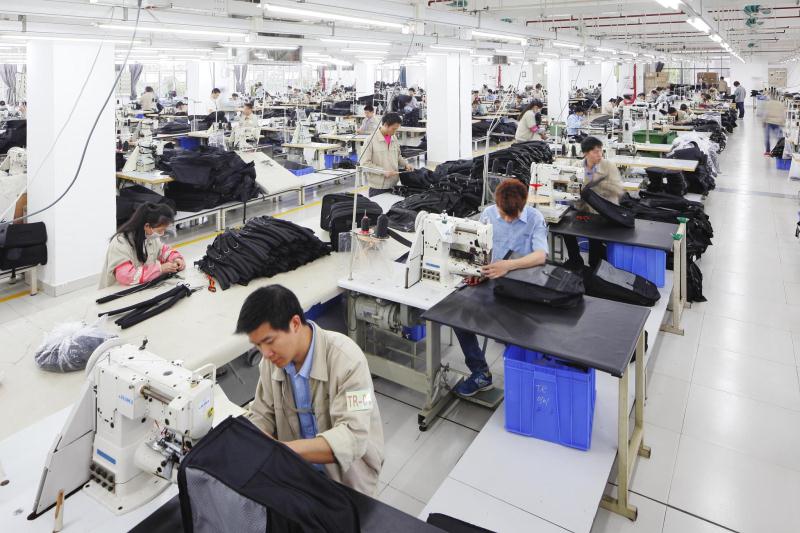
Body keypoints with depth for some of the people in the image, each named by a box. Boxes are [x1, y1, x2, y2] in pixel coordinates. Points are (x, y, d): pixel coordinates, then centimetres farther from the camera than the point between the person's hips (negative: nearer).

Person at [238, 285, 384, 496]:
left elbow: (352, 437, -30)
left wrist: (283, 449, -39)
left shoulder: (345, 358, -25)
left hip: (346, 471, -5)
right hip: (297, 464, 6)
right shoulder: (272, 359, -7)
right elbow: (262, 415, 4)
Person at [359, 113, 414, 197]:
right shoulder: (371, 140, -11)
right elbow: (364, 164, -14)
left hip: (393, 185, 5)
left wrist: (406, 164, 4)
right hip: (378, 186, -5)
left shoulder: (394, 139, 6)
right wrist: (383, 171, -19)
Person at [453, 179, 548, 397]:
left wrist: (509, 265, -37)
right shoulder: (488, 214, 2)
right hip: (489, 279, 3)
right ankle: (480, 371, -5)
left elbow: (541, 256, -20)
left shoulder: (535, 219, -7)